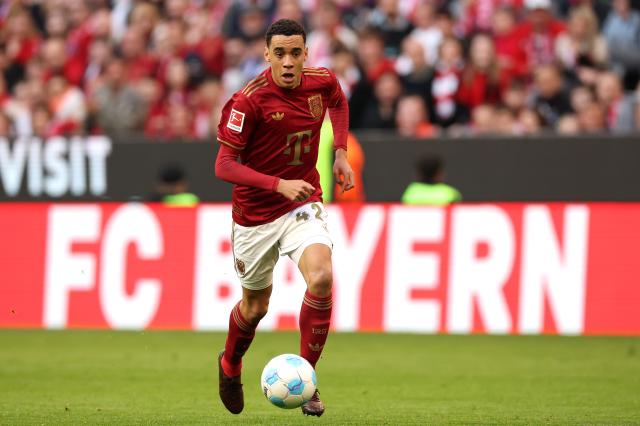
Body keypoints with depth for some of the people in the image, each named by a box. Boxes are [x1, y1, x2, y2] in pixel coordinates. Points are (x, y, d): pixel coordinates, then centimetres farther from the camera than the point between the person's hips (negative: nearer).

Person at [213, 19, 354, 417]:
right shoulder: (249, 100, -21)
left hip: (304, 204, 2)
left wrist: (341, 153, 9)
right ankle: (230, 365, 47)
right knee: (255, 306, 12)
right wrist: (279, 184, -32)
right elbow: (224, 165, -21)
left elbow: (339, 103, 20)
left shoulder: (323, 82, -7)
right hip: (255, 215, -2)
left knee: (321, 277, -25)